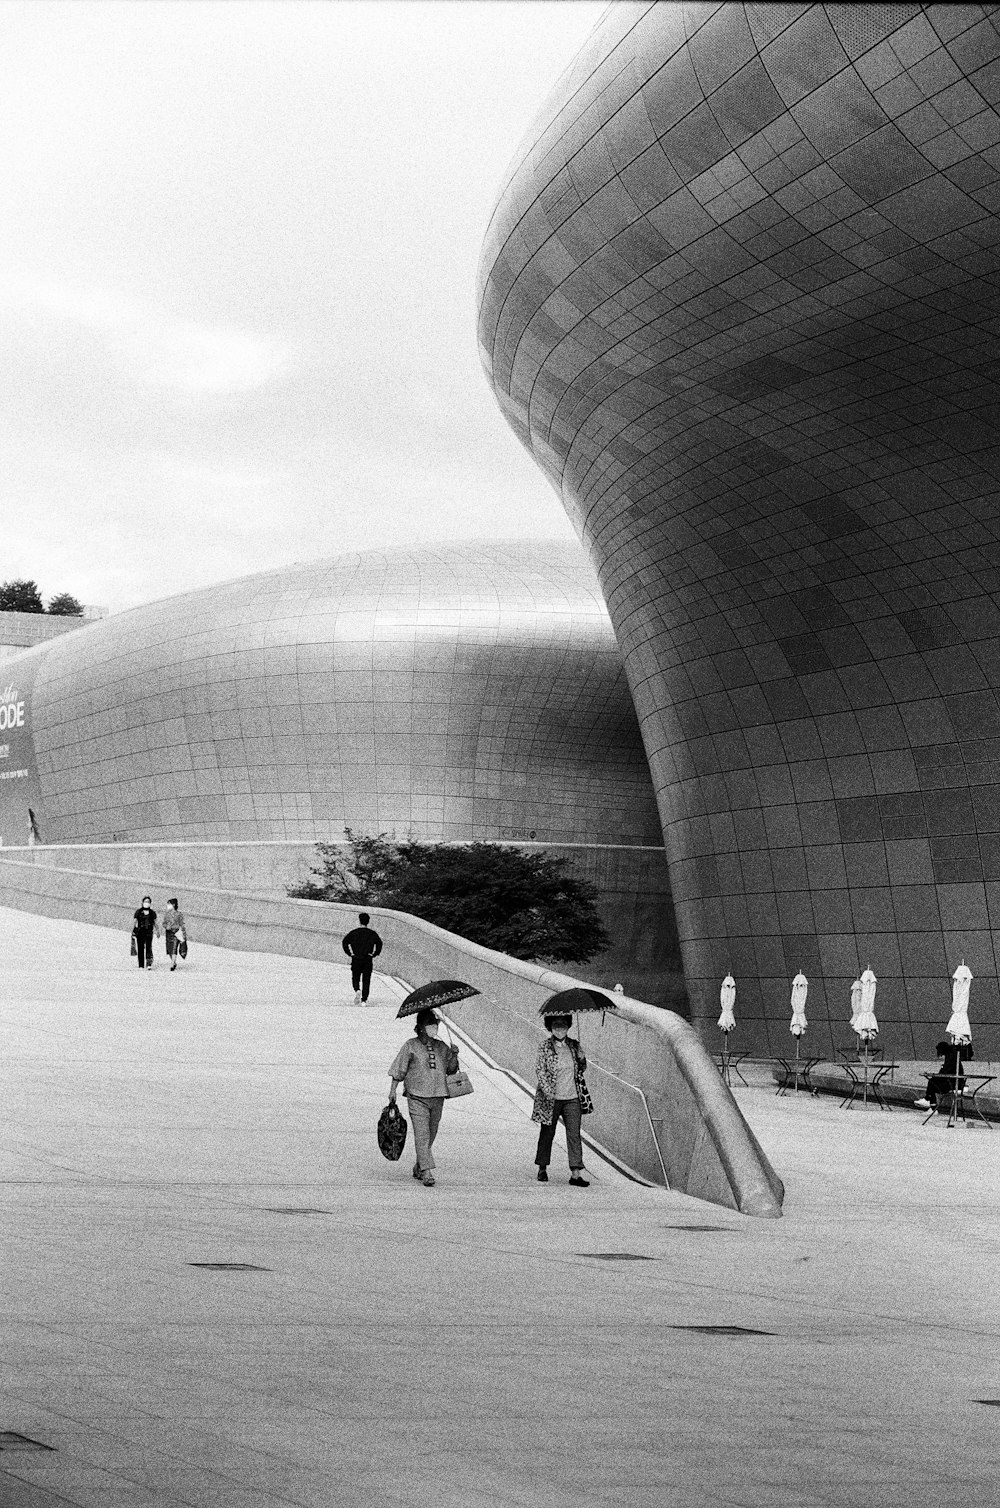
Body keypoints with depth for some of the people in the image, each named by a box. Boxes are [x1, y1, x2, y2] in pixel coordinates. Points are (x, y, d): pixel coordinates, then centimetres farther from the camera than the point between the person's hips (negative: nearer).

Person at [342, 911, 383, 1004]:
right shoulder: (372, 933, 4)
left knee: (355, 979, 11)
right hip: (368, 960, 0)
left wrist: (349, 954, -1)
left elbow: (345, 942, -8)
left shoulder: (354, 932, 3)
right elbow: (379, 943, -9)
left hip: (356, 959, 0)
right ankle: (364, 1000, -2)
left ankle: (357, 990, -19)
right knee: (366, 981, 5)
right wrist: (374, 955, -1)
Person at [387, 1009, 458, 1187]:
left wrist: (454, 1056, -6)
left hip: (437, 1097, 5)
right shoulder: (410, 1046, -1)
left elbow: (451, 1069, 12)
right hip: (417, 1097, -5)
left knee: (430, 1135, 11)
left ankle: (418, 1169, 27)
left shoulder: (441, 1047, 11)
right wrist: (393, 1091, -3)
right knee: (421, 1135, -12)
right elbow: (398, 1071, 2)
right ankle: (427, 1172, -17)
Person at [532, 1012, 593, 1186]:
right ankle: (542, 1169, 24)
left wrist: (581, 1057, -6)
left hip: (572, 1097, 3)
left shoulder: (574, 1045, 7)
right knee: (547, 1133, 8)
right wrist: (548, 1091, -20)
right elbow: (539, 1070, -8)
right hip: (551, 1098, -3)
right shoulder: (545, 1047, -4)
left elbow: (582, 1068, 17)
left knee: (574, 1134, -4)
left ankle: (576, 1173, -6)